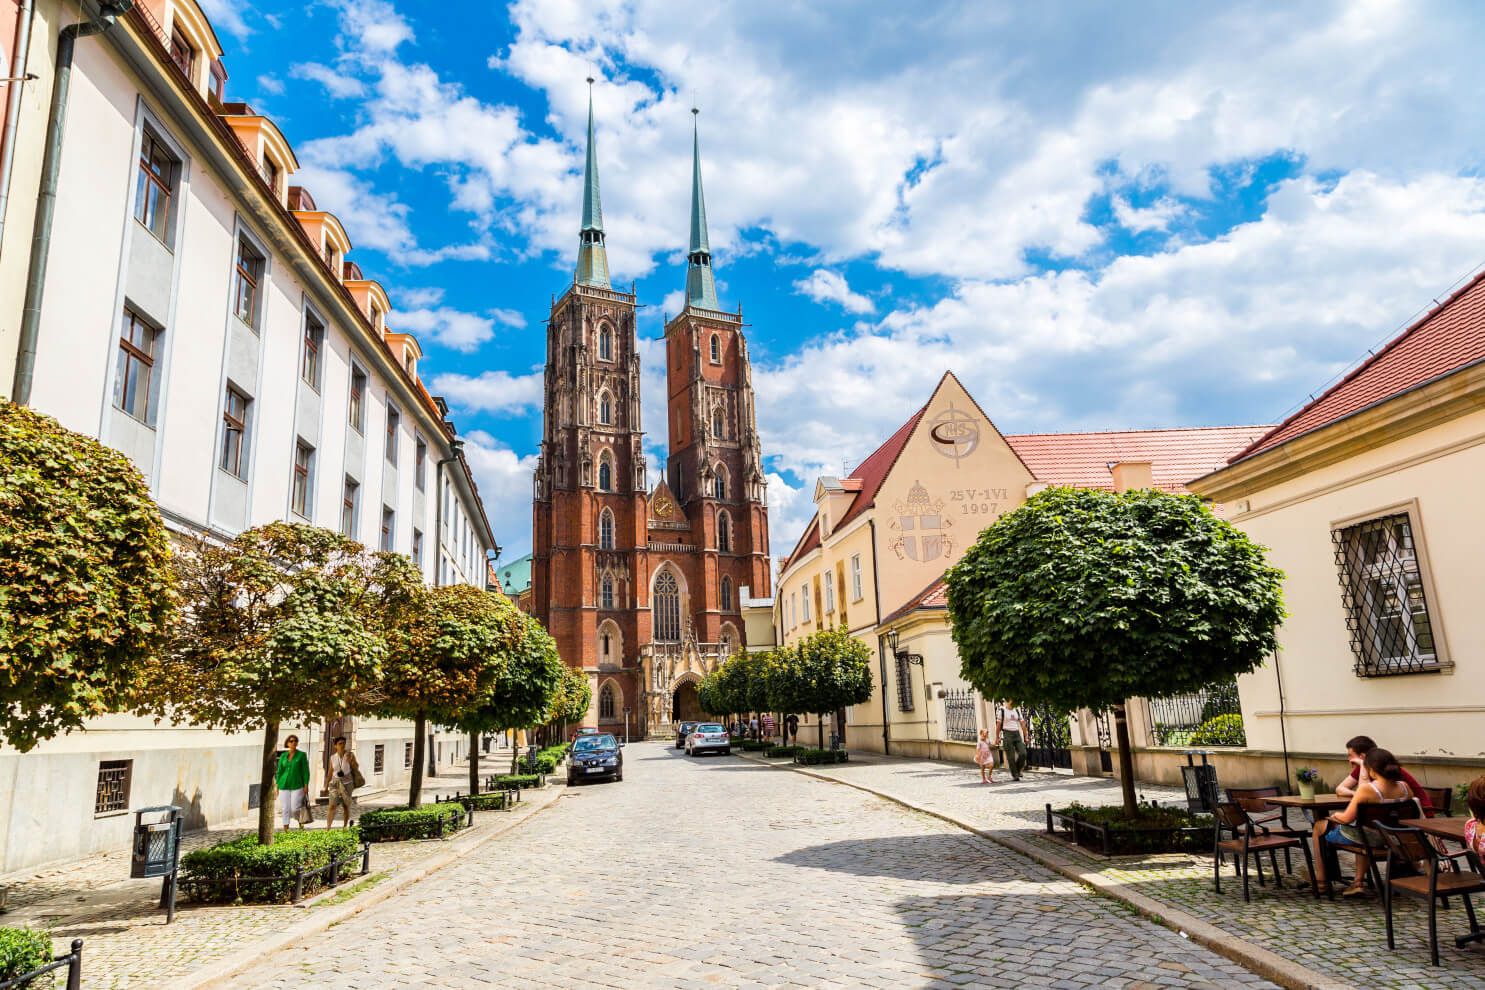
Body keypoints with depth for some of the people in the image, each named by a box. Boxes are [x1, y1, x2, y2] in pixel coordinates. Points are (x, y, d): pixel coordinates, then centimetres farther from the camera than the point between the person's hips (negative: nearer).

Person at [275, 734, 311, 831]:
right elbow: (279, 771, 10)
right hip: (284, 786, 3)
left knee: (294, 808, -10)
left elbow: (306, 771, -2)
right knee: (285, 808, -1)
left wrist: (306, 785, -9)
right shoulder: (283, 756, 7)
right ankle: (285, 829, 5)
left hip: (297, 785, -3)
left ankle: (300, 819, 21)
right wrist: (277, 786, 4)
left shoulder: (302, 755, -1)